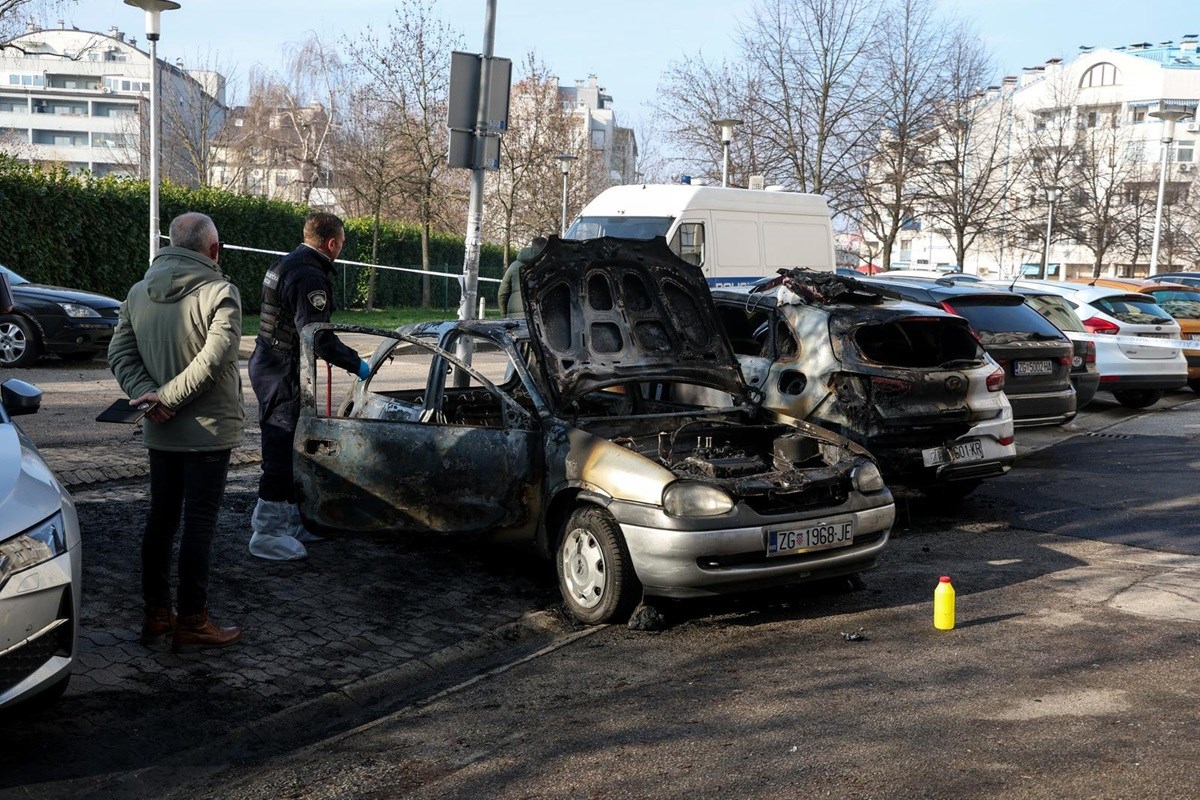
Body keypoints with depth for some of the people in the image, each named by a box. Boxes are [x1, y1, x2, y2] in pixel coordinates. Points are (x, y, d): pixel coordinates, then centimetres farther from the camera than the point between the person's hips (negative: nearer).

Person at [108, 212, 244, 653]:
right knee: (199, 525, 1)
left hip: (160, 432, 6)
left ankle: (156, 615, 24)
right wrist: (167, 397, -17)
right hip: (207, 431, -6)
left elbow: (120, 353, 1)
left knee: (160, 519, 15)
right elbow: (213, 359, -24)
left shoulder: (138, 293, 5)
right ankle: (191, 623, 8)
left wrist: (146, 393, -8)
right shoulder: (220, 293, -15)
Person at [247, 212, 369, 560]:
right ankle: (266, 535, -1)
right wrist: (355, 364, -16)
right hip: (282, 371, -11)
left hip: (267, 362, 11)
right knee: (280, 452, -6)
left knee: (283, 449, 17)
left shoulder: (287, 264, 15)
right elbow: (317, 336, -26)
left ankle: (287, 520, 27)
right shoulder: (310, 277, -19)